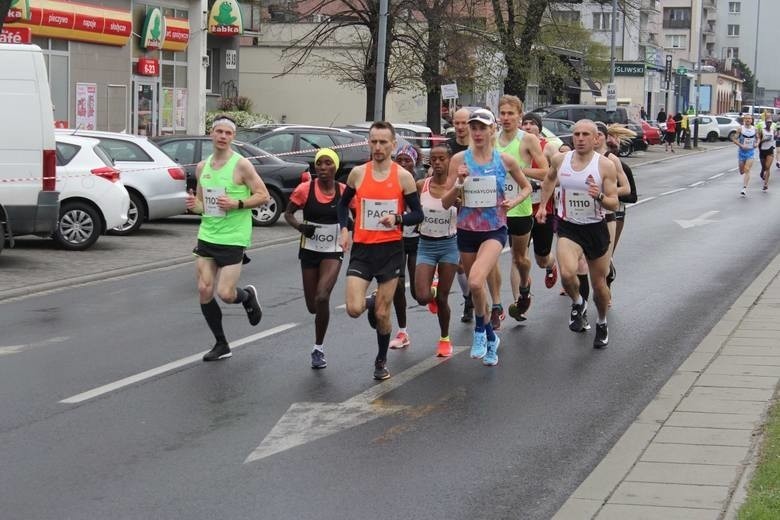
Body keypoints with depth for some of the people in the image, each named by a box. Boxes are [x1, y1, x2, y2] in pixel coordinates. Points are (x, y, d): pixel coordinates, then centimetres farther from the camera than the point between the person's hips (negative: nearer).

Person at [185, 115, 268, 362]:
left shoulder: (241, 165, -8)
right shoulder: (202, 167, 9)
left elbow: (263, 196, -8)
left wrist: (237, 204, -20)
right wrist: (194, 205, -2)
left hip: (233, 238, -5)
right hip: (207, 236, 6)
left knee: (225, 293, -10)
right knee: (204, 290, 0)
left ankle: (248, 295, 27)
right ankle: (221, 345, 15)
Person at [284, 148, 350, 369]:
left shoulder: (343, 191, -7)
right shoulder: (305, 189, -9)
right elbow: (288, 213, 1)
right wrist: (300, 227, -18)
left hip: (333, 252, -1)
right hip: (309, 250, 1)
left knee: (322, 298, -21)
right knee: (313, 306, 7)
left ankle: (318, 348, -4)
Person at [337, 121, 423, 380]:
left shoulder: (403, 177, -5)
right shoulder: (358, 173, 1)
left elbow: (418, 214, 0)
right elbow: (343, 203, 17)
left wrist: (398, 218, -20)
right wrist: (344, 228, 1)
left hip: (390, 249, -1)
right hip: (362, 249, 1)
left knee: (382, 314, 4)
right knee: (354, 309, -12)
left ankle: (381, 361, 26)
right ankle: (371, 303, 25)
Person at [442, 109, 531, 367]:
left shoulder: (505, 161, -2)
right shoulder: (459, 159, -2)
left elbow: (526, 187, 15)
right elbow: (446, 203, 1)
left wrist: (514, 201, -5)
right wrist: (459, 183, -17)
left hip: (494, 231, -3)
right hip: (467, 230, 3)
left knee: (475, 282, -26)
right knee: (475, 287, 13)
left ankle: (480, 330, -2)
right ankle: (490, 338, 35)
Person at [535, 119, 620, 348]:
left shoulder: (605, 165, -11)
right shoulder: (560, 160, -3)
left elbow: (614, 204, -11)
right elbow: (549, 179, 22)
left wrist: (599, 196, -31)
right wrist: (543, 205, 19)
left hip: (596, 228, -1)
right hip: (568, 228, 1)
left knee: (599, 285, 11)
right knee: (567, 273, -26)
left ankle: (602, 323, 40)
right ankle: (577, 304, 7)